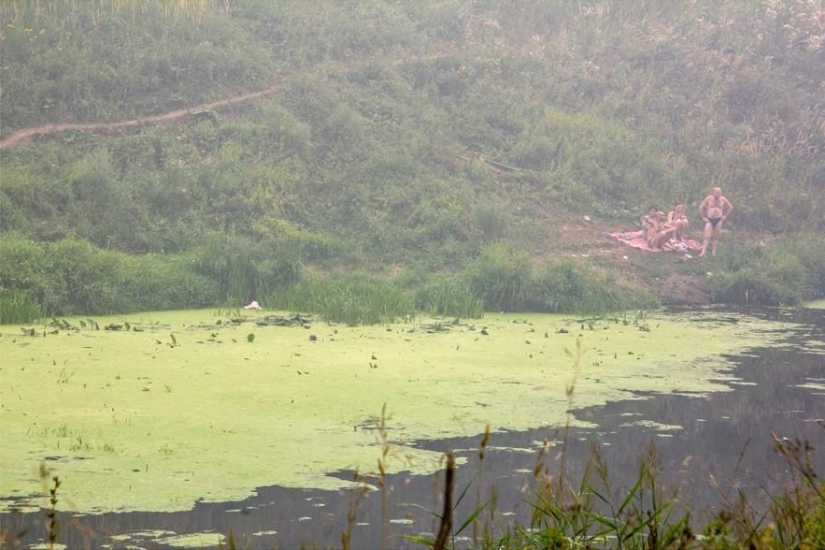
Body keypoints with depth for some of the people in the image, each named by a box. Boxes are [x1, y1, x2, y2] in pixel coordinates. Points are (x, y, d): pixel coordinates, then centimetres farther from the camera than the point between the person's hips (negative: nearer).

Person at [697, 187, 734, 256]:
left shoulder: (723, 199, 0)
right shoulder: (709, 198, -4)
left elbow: (731, 207, 12)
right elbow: (701, 207, 2)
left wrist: (725, 216, 6)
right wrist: (703, 217, -1)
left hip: (718, 220, 1)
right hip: (709, 219, -1)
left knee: (716, 236, 5)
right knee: (707, 236, -10)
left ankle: (714, 252, 10)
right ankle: (703, 251, -15)